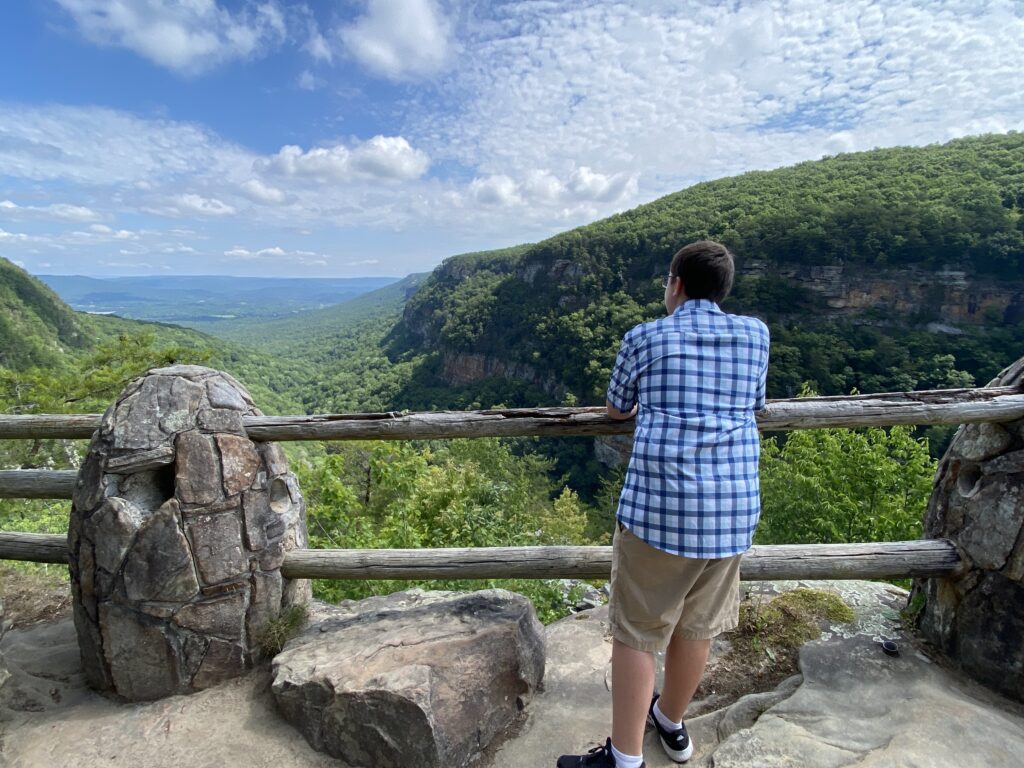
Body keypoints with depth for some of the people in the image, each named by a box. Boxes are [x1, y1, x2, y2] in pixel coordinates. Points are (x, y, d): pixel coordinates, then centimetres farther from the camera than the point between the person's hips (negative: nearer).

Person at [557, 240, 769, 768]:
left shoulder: (644, 338, 1)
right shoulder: (755, 334, 9)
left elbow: (616, 410, 15)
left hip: (659, 503, -4)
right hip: (734, 506, 5)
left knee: (637, 630, 8)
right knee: (698, 625, 20)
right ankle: (671, 723, 42)